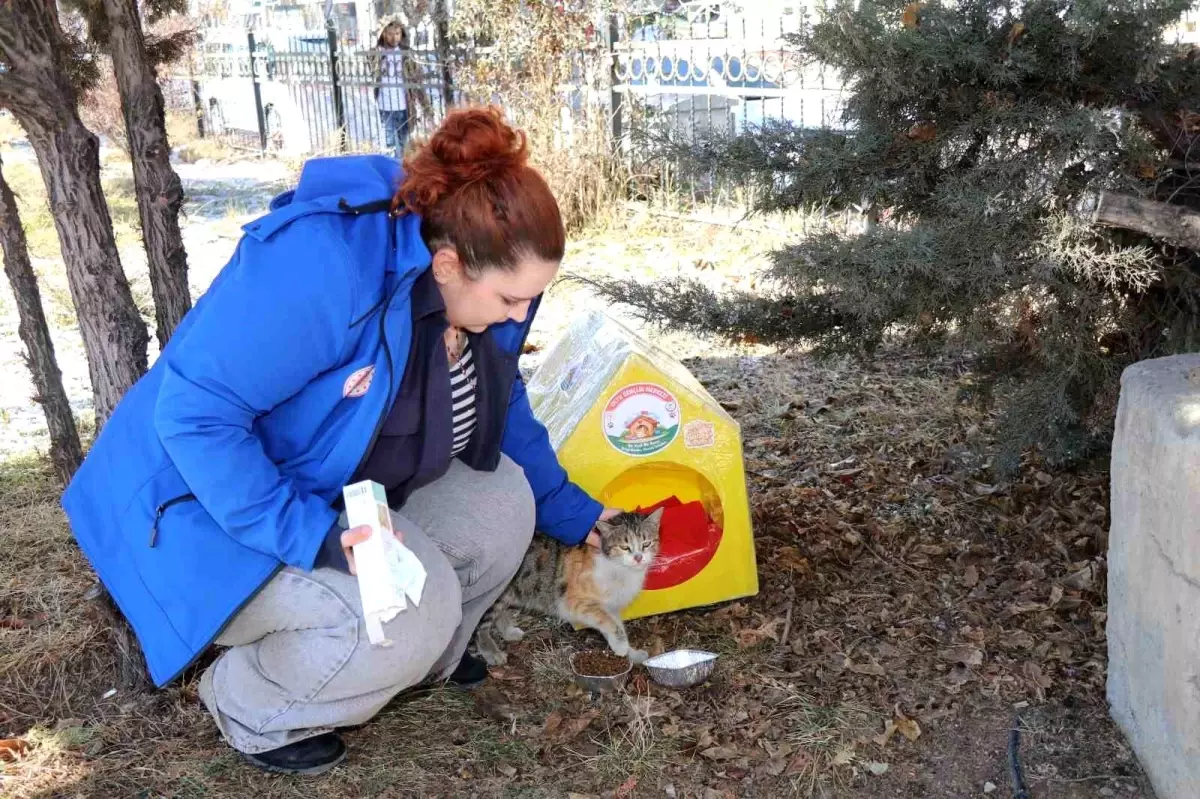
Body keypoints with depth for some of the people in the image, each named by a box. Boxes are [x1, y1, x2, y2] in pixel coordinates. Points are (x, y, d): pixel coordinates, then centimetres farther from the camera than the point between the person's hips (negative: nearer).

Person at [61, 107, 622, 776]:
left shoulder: (478, 284, -7)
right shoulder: (319, 264, -35)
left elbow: (501, 407, 11)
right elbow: (193, 413, -33)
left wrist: (570, 513, 13)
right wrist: (313, 537, -37)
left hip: (342, 491, 8)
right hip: (215, 507, -8)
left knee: (500, 499, -7)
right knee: (408, 607, -27)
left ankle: (422, 654, 18)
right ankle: (254, 706, 1)